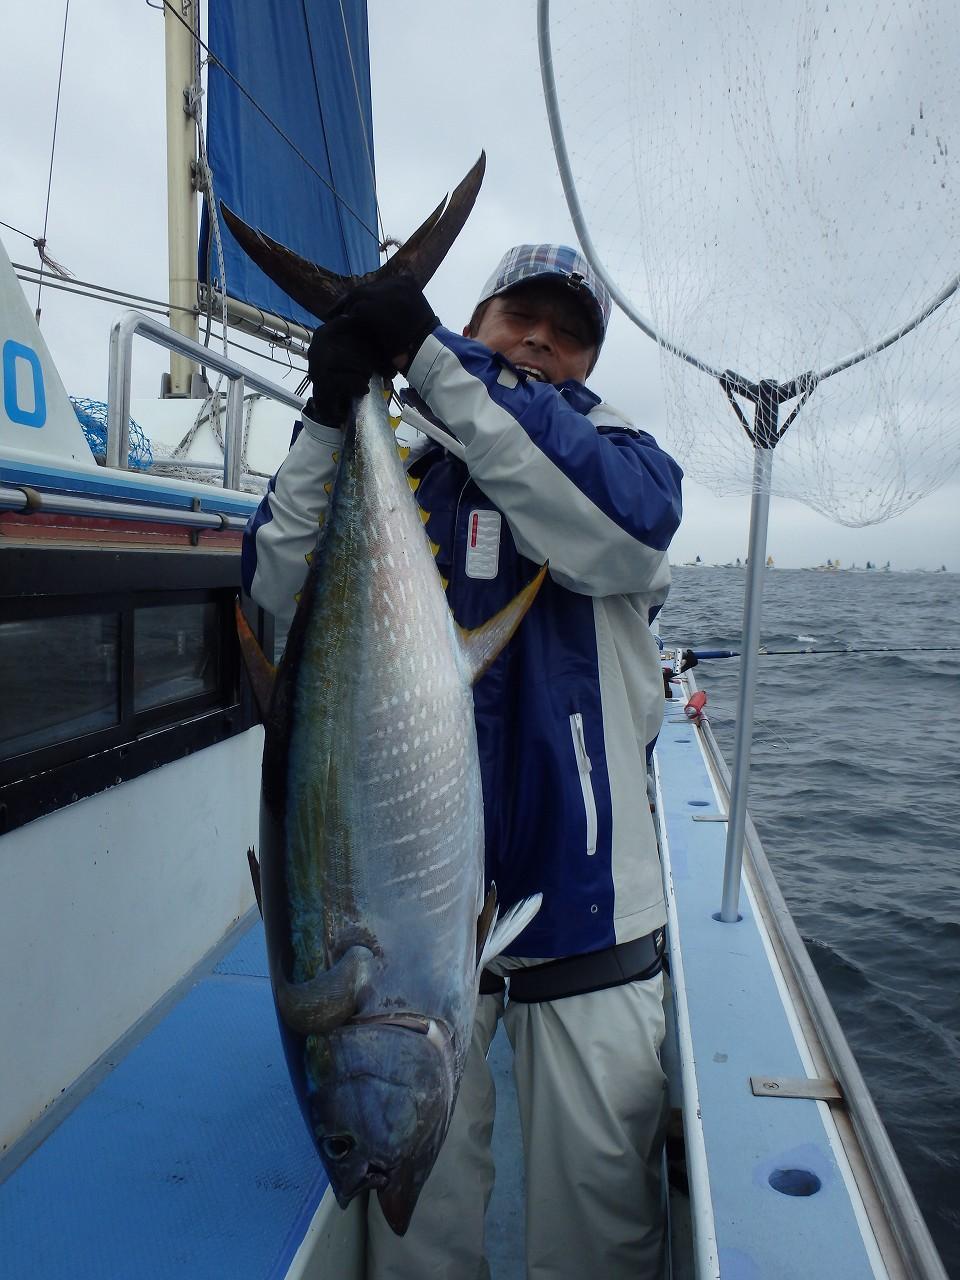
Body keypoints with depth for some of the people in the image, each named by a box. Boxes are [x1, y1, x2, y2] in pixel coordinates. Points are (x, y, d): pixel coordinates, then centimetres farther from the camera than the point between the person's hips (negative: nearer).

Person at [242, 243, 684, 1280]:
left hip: (581, 905, 0)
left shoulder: (621, 450, 4)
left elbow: (612, 528, -20)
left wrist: (433, 358, -21)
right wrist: (328, 419, -17)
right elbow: (280, 587, -5)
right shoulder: (397, 459, 7)